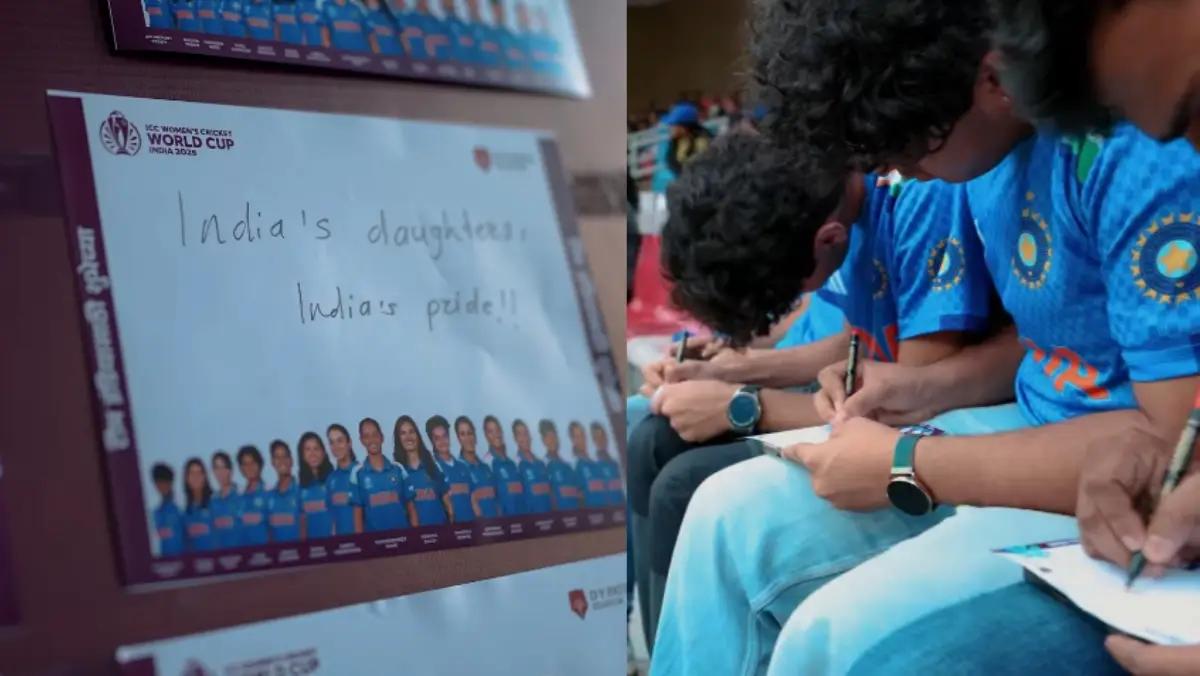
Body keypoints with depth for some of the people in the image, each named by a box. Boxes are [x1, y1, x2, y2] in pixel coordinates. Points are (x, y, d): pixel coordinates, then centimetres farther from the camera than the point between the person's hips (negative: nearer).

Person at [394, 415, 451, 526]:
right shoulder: (398, 468, 0)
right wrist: (414, 525, -8)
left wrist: (452, 521, 3)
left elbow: (445, 495, 9)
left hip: (440, 522, 2)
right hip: (418, 526, -2)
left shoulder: (432, 462, 8)